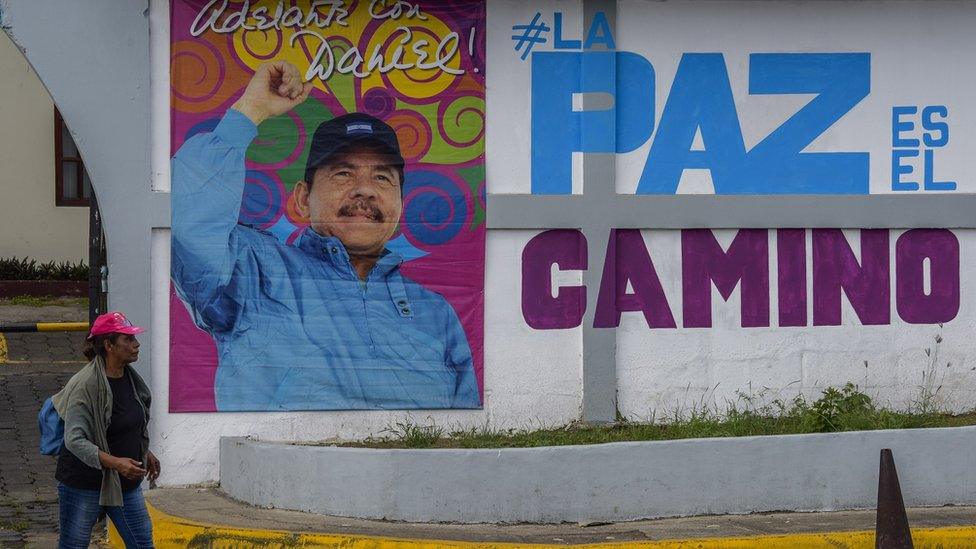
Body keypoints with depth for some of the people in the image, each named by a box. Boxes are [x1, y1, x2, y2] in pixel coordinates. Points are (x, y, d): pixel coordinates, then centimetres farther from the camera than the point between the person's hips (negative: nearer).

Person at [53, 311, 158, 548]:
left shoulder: (131, 377, 4)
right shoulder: (85, 384, -21)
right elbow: (74, 440, -26)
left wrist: (146, 453, 19)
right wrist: (114, 462, -34)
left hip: (126, 483, 7)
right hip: (83, 483, -7)